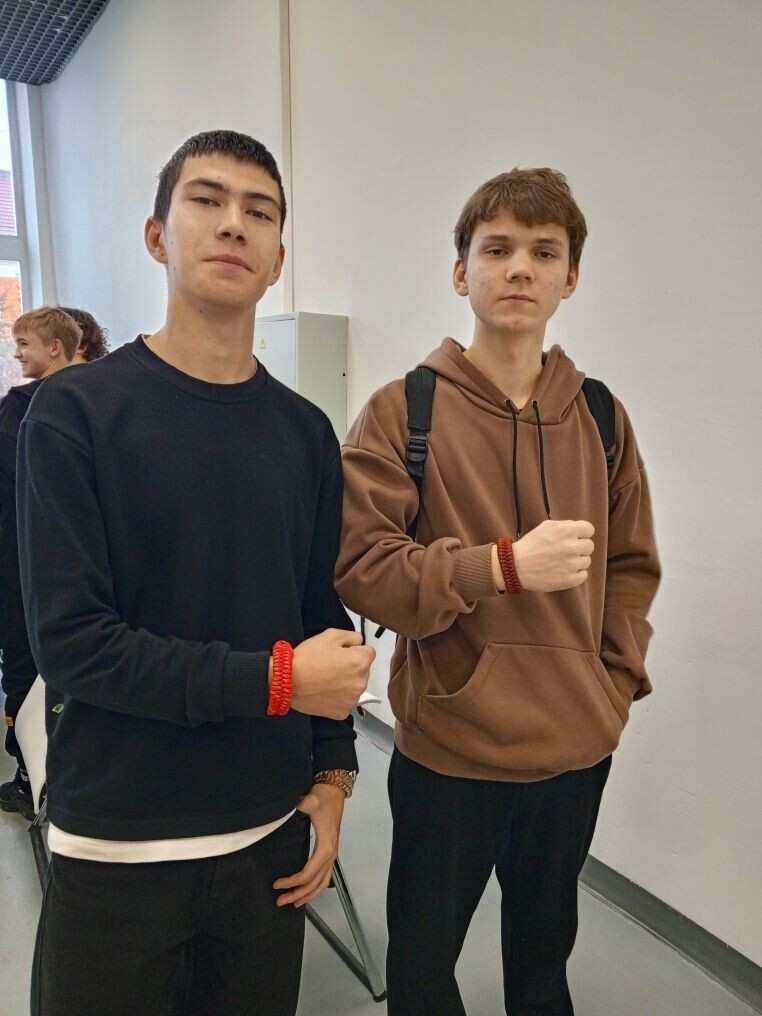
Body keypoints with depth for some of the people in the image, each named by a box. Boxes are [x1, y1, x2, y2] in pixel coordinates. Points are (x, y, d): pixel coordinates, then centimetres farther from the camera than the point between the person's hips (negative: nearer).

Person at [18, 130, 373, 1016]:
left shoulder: (305, 431, 3)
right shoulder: (75, 413, -9)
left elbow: (326, 617, 7)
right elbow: (68, 639, -15)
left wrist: (332, 773, 2)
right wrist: (275, 679, -18)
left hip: (271, 836, 4)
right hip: (116, 849, -3)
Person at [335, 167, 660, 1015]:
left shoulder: (599, 416, 2)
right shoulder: (402, 411, -10)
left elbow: (632, 564, 10)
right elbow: (357, 566, -16)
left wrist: (617, 683, 1)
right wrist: (505, 565, -26)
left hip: (579, 749, 4)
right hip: (449, 750, -3)